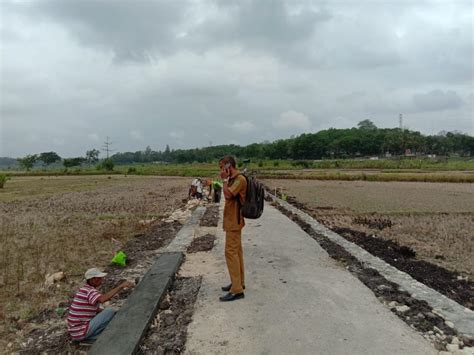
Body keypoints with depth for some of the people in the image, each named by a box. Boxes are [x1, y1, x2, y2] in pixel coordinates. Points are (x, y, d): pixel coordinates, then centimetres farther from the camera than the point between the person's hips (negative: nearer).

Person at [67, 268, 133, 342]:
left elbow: (96, 309, 19)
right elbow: (102, 299, -42)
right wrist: (121, 286, -39)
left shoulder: (87, 289, 11)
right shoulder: (89, 291, -20)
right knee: (110, 312, -13)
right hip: (81, 331, -9)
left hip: (77, 330, 9)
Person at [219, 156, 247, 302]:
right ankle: (238, 282, 25)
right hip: (232, 221, 10)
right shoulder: (234, 179, 14)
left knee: (231, 252, -10)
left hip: (234, 221, -10)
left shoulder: (239, 179, -17)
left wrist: (225, 179, -18)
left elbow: (228, 194, -27)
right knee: (236, 251, 15)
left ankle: (237, 290, -7)